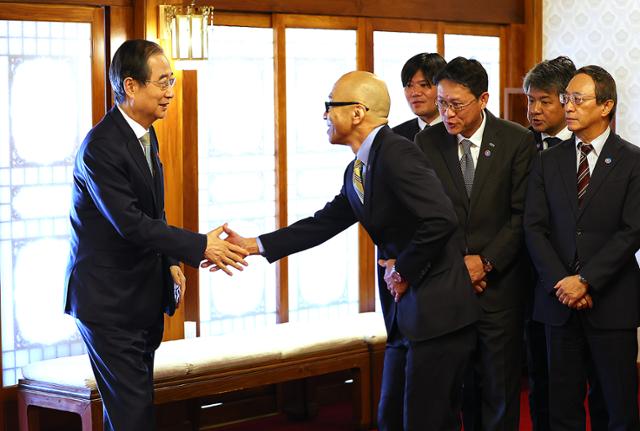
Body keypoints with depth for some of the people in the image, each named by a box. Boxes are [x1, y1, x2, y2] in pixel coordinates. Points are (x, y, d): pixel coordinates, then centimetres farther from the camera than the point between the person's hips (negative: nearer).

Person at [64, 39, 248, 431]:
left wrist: (170, 262, 10)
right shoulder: (100, 147, -20)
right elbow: (131, 223, -24)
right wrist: (201, 247, -23)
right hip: (109, 301, -9)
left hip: (140, 296, 9)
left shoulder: (146, 135, 10)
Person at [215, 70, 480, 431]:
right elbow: (323, 224, 19)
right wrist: (254, 245, 15)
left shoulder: (396, 154, -16)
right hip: (406, 314, 10)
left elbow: (441, 219, -26)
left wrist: (404, 270, -13)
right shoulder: (358, 171, 13)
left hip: (438, 311, -10)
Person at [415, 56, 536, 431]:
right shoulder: (427, 142, 2)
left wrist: (486, 262, -10)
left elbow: (523, 214, -3)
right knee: (461, 384, 2)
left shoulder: (517, 141, -3)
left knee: (501, 385, 3)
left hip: (500, 281, -1)